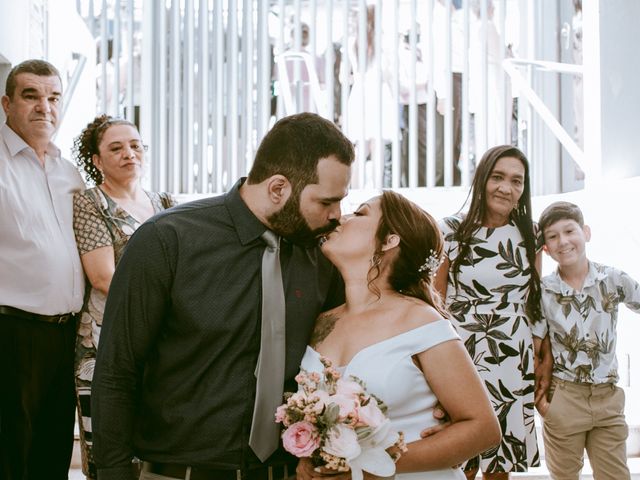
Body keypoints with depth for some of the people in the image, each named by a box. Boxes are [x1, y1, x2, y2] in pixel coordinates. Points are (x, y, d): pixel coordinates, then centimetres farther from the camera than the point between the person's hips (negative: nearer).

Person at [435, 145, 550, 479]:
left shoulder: (529, 235, 5)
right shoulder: (452, 231, -4)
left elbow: (536, 297, 12)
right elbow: (435, 300, -1)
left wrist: (545, 351, 7)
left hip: (515, 362, 3)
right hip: (463, 358, -3)